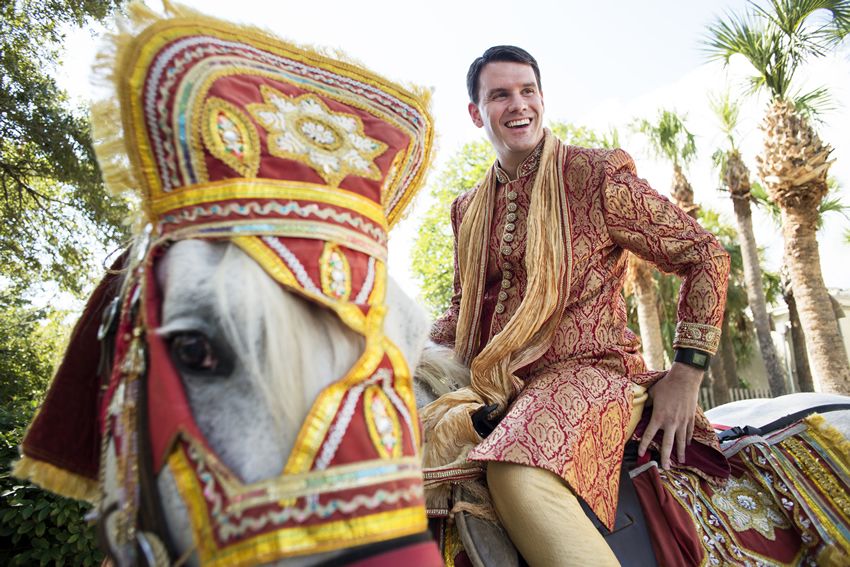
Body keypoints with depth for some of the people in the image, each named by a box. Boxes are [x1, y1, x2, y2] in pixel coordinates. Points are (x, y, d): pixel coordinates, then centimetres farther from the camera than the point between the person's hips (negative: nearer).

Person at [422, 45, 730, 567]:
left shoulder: (597, 174, -1)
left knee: (518, 475, -35)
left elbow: (705, 255, 2)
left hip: (588, 371, -6)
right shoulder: (468, 210, 16)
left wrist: (686, 372, -5)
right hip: (496, 388, 6)